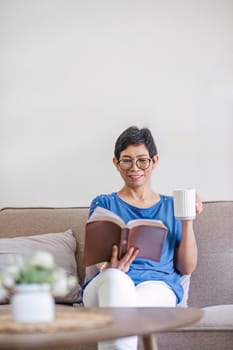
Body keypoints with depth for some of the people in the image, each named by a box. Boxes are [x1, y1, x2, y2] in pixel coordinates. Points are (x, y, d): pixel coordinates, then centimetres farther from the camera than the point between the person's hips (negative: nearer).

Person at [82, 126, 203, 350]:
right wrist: (110, 268, -17)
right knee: (116, 279, -40)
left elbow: (187, 268, 16)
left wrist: (187, 220, 5)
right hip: (107, 283, 0)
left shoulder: (171, 207, 23)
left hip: (158, 284, 0)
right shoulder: (103, 204, 21)